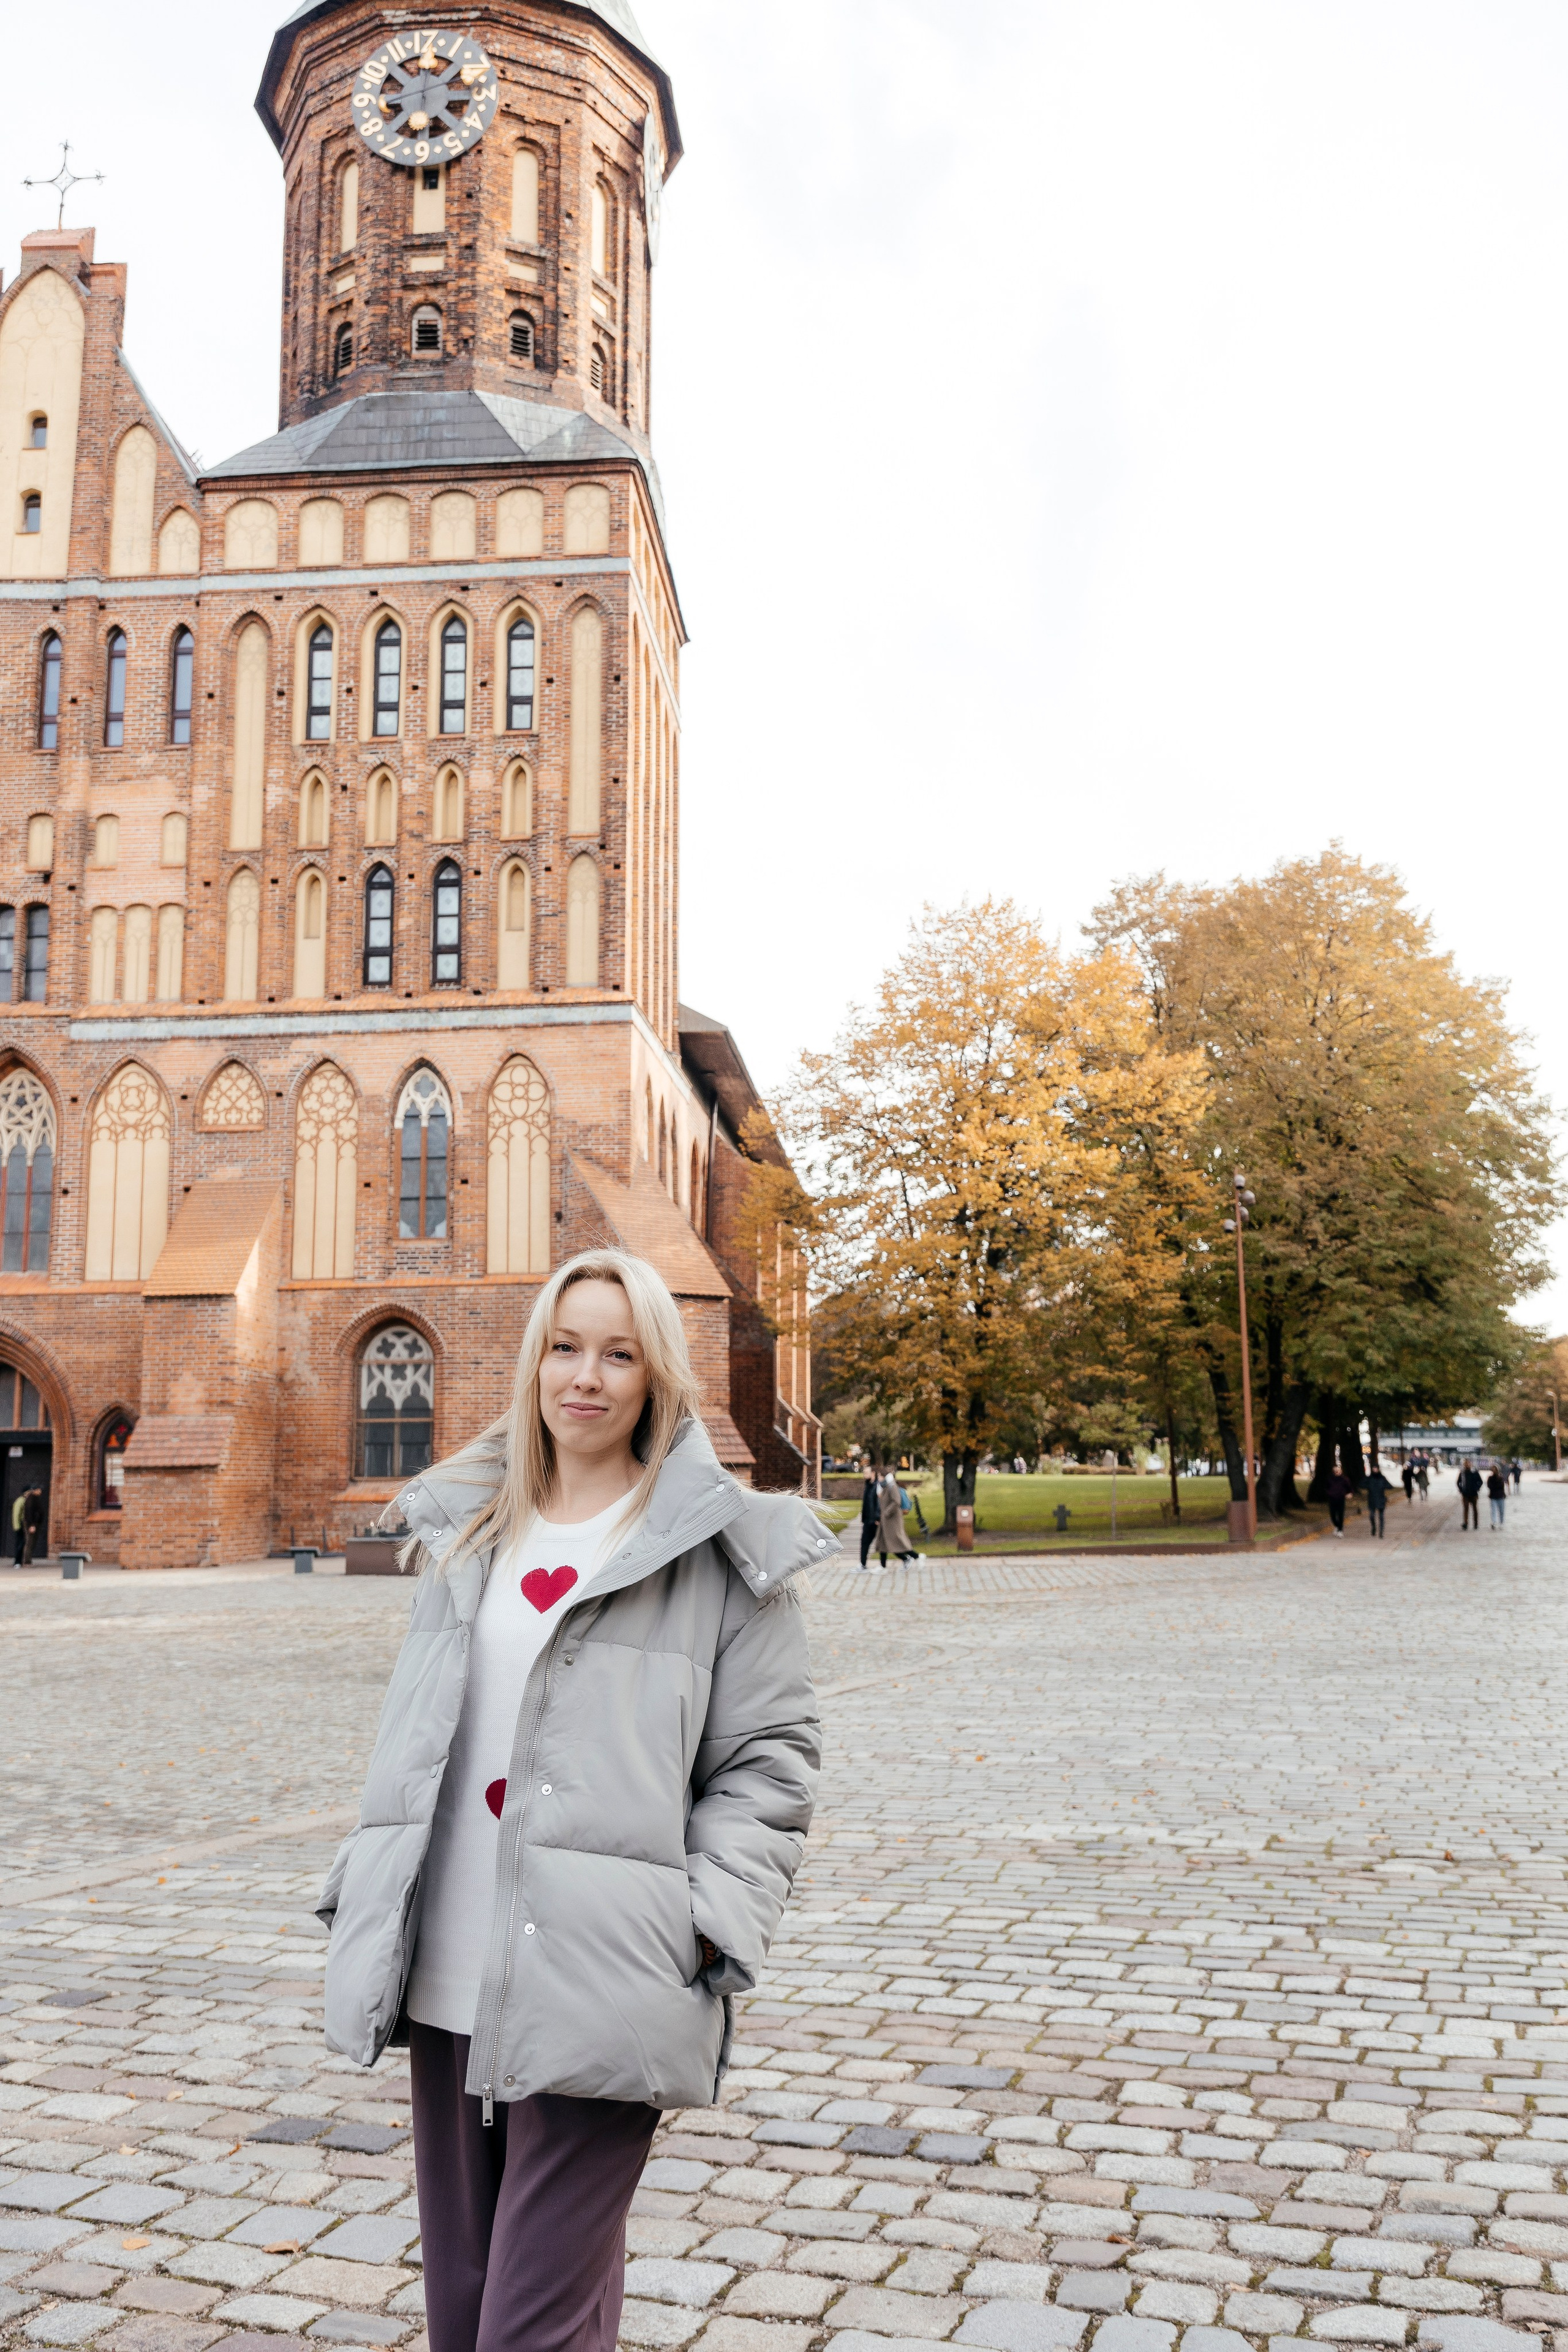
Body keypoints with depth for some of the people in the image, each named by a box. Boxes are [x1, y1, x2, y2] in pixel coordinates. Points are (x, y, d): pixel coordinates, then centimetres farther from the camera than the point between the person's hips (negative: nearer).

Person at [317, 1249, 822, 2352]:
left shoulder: (718, 1545, -3)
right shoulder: (467, 1531, 14)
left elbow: (771, 1752, -3)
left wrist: (716, 1923, -12)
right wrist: (366, 1884, 12)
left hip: (599, 1990, -5)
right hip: (450, 1980, 6)